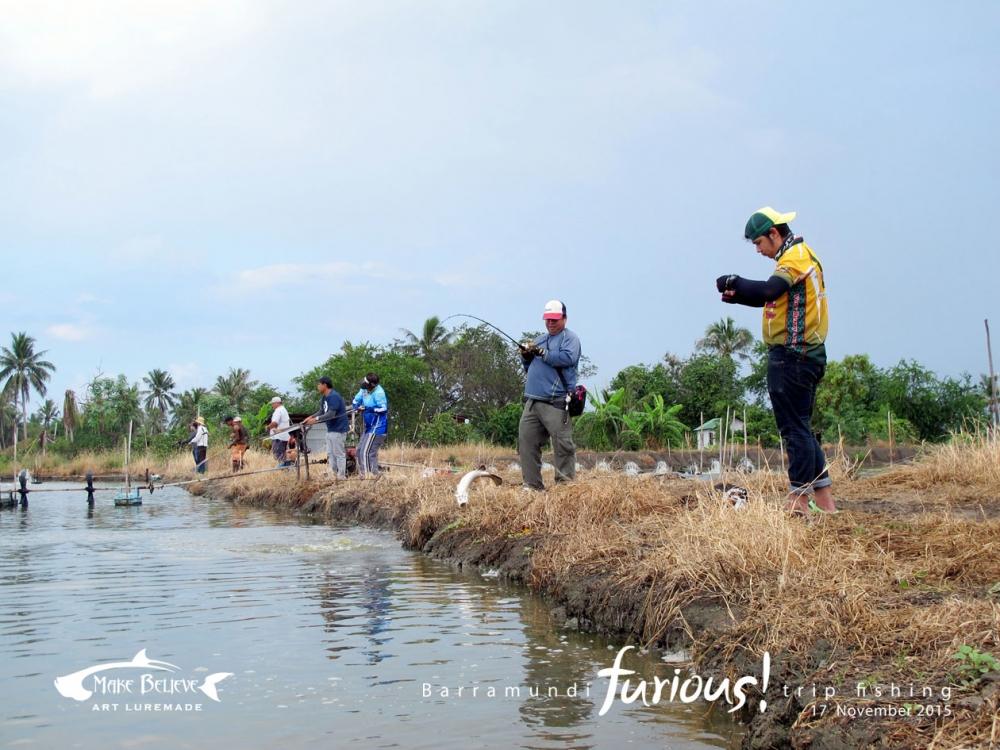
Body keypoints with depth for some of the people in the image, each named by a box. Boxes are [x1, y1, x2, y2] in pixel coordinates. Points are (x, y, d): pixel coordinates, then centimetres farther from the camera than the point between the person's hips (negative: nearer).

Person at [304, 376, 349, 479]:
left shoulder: (334, 396, -19)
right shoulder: (324, 397, 12)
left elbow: (331, 414, -25)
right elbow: (321, 411, 12)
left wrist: (316, 419, -23)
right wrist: (311, 417, -3)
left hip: (338, 429, -10)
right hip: (330, 429, 10)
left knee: (339, 453, -4)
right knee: (330, 453, 12)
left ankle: (341, 476, 2)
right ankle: (333, 475, 18)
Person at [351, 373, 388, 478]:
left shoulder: (378, 392, -22)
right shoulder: (364, 389, 3)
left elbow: (383, 409, -27)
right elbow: (355, 401, 14)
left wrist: (366, 408, -27)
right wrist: (356, 408, -9)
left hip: (377, 427, -10)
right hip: (368, 427, 10)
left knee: (366, 452, -15)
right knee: (360, 450, 16)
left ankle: (369, 476, -10)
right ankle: (362, 474, 25)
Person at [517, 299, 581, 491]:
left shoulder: (570, 338, 3)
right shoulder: (540, 339, 24)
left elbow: (568, 358, -17)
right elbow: (529, 367, 28)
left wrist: (542, 353, -15)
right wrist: (526, 356, 7)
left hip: (556, 403, -7)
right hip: (532, 401, 7)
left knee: (563, 446, -8)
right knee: (526, 441, 3)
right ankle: (532, 485, 9)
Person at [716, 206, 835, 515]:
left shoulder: (795, 256, -11)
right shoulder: (800, 255, 21)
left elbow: (769, 290, -29)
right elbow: (774, 297, 21)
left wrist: (735, 282, -16)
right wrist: (738, 296, 7)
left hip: (791, 356, -11)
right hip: (804, 354, 11)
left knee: (795, 429, -7)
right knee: (801, 428, 15)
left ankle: (800, 501, -4)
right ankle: (824, 499, 19)